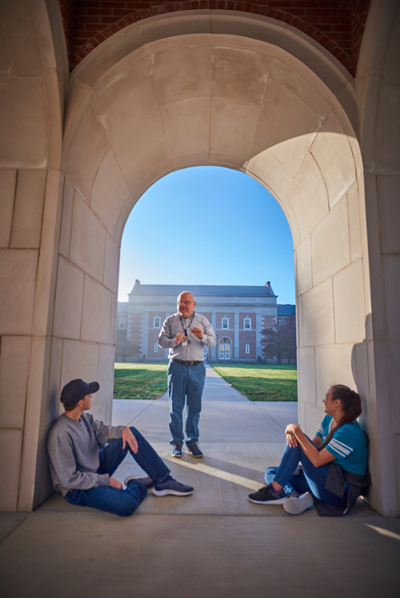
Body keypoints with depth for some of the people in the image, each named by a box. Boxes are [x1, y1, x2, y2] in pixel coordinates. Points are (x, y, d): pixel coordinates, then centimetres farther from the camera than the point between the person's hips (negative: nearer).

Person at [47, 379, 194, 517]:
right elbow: (69, 479, -25)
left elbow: (103, 431, 7)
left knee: (132, 433, -3)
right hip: (78, 488, -9)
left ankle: (164, 481, 2)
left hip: (98, 467, 9)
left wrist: (123, 430, -16)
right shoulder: (60, 435, -27)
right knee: (127, 504, -35)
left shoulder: (83, 417, -4)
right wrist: (106, 480, -20)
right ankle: (139, 486, 3)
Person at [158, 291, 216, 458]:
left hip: (197, 368, 1)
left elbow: (213, 342, 3)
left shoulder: (203, 321, 10)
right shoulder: (170, 321, 9)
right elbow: (161, 340, 3)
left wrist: (202, 337, -18)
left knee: (195, 407, 5)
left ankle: (192, 442, 17)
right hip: (177, 367, 0)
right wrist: (174, 341, -17)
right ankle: (176, 443, 14)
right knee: (176, 407, 2)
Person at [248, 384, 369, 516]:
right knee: (271, 473, 4)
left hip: (341, 493, -9)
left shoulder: (348, 432, -23)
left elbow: (317, 460, -27)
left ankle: (275, 490, -13)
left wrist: (297, 431, -24)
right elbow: (314, 445, 5)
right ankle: (293, 495, -25)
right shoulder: (328, 419, 6)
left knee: (298, 442, -20)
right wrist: (292, 432, -15)